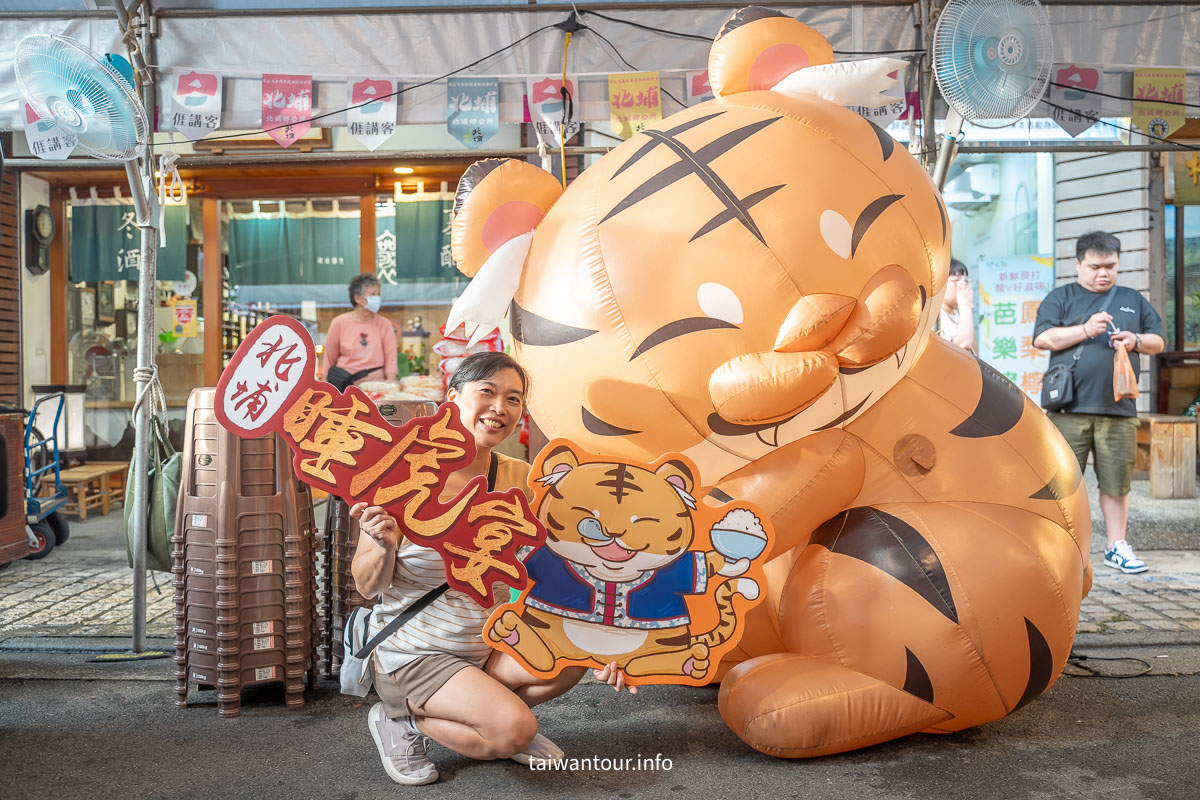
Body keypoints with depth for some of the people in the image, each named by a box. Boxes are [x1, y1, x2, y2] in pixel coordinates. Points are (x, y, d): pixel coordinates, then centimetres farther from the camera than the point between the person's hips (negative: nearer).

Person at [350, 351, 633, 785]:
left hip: (489, 643, 5)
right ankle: (399, 719, 3)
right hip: (414, 650, -5)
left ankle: (485, 708, 7)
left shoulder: (519, 479, -3)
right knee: (513, 729, -23)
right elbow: (367, 585, -13)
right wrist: (384, 547, -35)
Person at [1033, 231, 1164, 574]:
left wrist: (1136, 341, -1)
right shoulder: (1061, 298, 9)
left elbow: (1158, 341, 20)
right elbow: (1042, 338, -4)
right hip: (1069, 408, -3)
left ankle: (1116, 546, 17)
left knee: (1116, 481, 6)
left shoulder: (1133, 300, 20)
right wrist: (1086, 330, -13)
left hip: (1118, 409, 3)